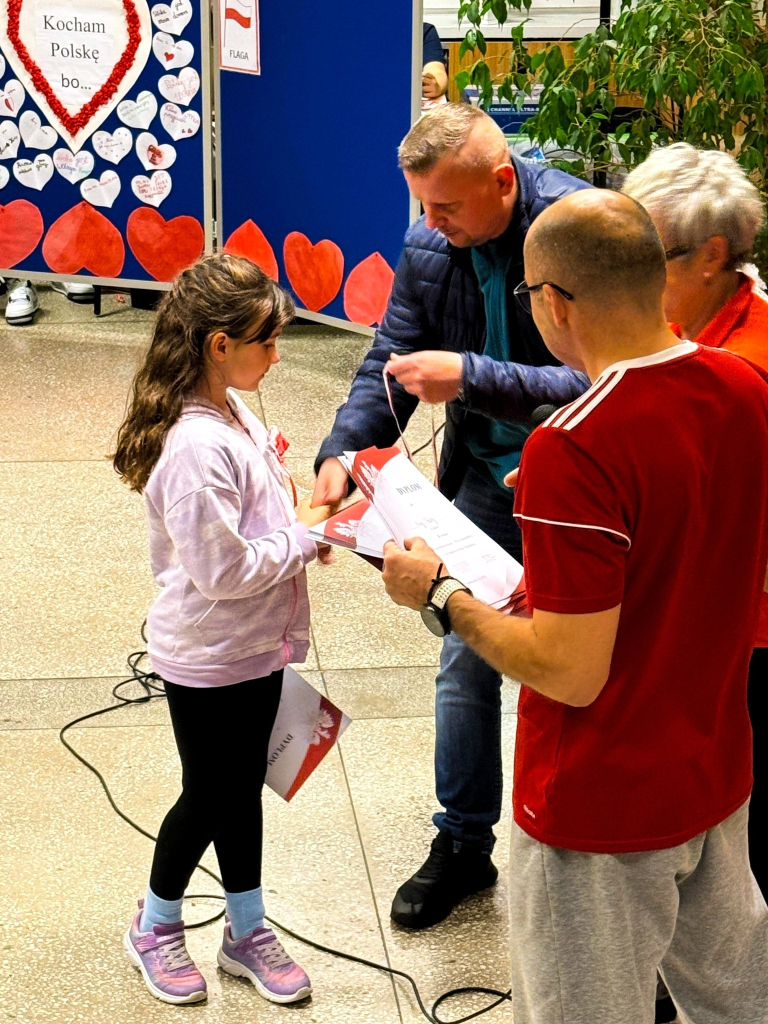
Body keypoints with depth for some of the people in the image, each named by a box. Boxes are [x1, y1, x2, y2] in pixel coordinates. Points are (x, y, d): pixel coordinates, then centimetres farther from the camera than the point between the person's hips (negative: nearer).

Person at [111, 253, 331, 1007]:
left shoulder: (230, 410, 0)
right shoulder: (196, 448, -30)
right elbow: (224, 569, -28)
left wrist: (303, 522, -1)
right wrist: (304, 535, -17)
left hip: (254, 647, 8)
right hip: (208, 660, -8)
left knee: (243, 788, 20)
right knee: (209, 796, 10)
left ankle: (247, 931, 36)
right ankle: (155, 927, 34)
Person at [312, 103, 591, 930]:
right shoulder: (427, 247, -7)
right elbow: (388, 363, 0)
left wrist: (471, 376, -37)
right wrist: (339, 454, -17)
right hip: (487, 481, 5)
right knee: (465, 665, 12)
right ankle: (463, 845, 29)